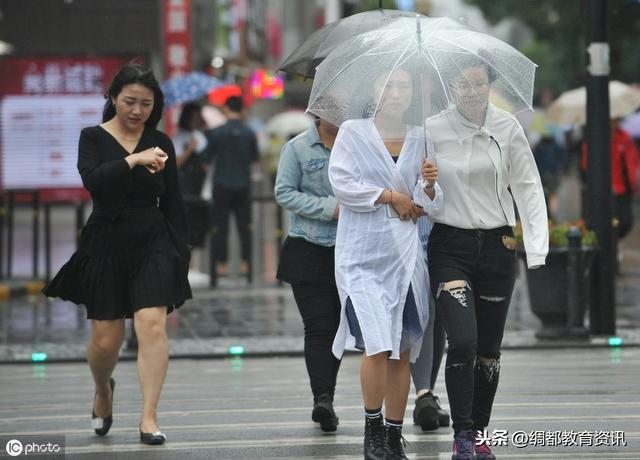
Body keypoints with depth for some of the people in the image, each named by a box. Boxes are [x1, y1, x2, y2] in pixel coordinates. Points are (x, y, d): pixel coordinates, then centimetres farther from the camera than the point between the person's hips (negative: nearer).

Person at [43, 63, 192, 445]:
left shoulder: (160, 143, 5)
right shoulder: (94, 138, -1)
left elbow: (173, 202, 10)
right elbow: (93, 181, -20)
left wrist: (179, 252, 6)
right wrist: (134, 160, -30)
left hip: (153, 244, 1)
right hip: (106, 245, -1)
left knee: (152, 324, -17)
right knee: (106, 340, 3)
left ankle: (149, 419, -16)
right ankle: (103, 390, 37)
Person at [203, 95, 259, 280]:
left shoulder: (217, 133, -8)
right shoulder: (249, 133, -2)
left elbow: (207, 157, -1)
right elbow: (255, 159, 8)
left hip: (222, 185, -2)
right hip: (243, 186, 2)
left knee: (220, 228, 3)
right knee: (244, 226, 6)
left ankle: (222, 264, 2)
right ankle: (245, 263, 5)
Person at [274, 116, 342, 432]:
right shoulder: (298, 148, -1)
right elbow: (284, 192, -4)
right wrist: (329, 208, -13)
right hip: (309, 250, -3)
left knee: (339, 326, 7)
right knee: (319, 327, -12)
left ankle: (325, 400, 15)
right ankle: (323, 397, -21)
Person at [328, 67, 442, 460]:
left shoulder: (420, 138, 11)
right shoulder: (353, 132, 2)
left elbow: (427, 205, 11)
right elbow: (342, 183, -8)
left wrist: (429, 185, -11)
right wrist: (391, 196, -6)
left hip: (406, 254, 4)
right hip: (363, 254, -4)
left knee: (403, 350, 4)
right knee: (378, 346, -15)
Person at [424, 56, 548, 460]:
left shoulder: (507, 128, -1)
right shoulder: (432, 130, -4)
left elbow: (528, 188, 1)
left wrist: (537, 248, -6)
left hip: (497, 245, 2)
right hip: (450, 247, -2)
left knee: (489, 349, 9)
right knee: (463, 341, -17)